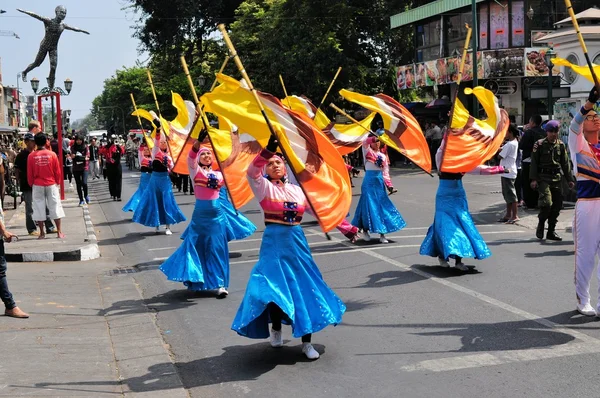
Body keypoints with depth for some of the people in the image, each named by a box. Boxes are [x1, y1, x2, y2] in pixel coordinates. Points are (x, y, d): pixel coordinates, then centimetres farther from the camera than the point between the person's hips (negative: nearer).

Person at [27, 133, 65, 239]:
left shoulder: (31, 156, -6)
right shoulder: (52, 154, -7)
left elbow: (29, 174, -2)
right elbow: (57, 171, -1)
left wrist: (31, 184, 13)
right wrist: (57, 182, 14)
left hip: (37, 186, 0)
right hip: (51, 185, 0)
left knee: (39, 208, 7)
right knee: (55, 207, 6)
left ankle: (42, 233, 10)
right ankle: (59, 232, 6)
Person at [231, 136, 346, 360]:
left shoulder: (297, 191, 10)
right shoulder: (264, 187, -1)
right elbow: (251, 173, -23)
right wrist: (268, 150, -35)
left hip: (297, 241, 4)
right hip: (274, 242, -3)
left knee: (305, 287, 2)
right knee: (275, 286, -5)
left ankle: (306, 342, 10)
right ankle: (276, 329, 24)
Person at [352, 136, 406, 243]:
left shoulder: (383, 156, 14)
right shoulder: (368, 151, 4)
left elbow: (385, 171, 13)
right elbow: (365, 142, -15)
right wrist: (375, 137, -16)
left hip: (379, 180, 4)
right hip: (369, 180, -4)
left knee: (382, 206, 0)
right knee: (370, 205, -4)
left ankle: (382, 234, 2)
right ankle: (365, 230, 13)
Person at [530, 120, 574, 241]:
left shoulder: (561, 145, 10)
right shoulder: (539, 144, -2)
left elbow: (565, 163, 15)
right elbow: (534, 162, -3)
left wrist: (569, 179, 11)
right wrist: (533, 179, -10)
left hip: (557, 178, 5)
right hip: (543, 178, -5)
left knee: (557, 206, 4)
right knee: (547, 203, -17)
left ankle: (551, 231, 15)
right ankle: (541, 224, 9)